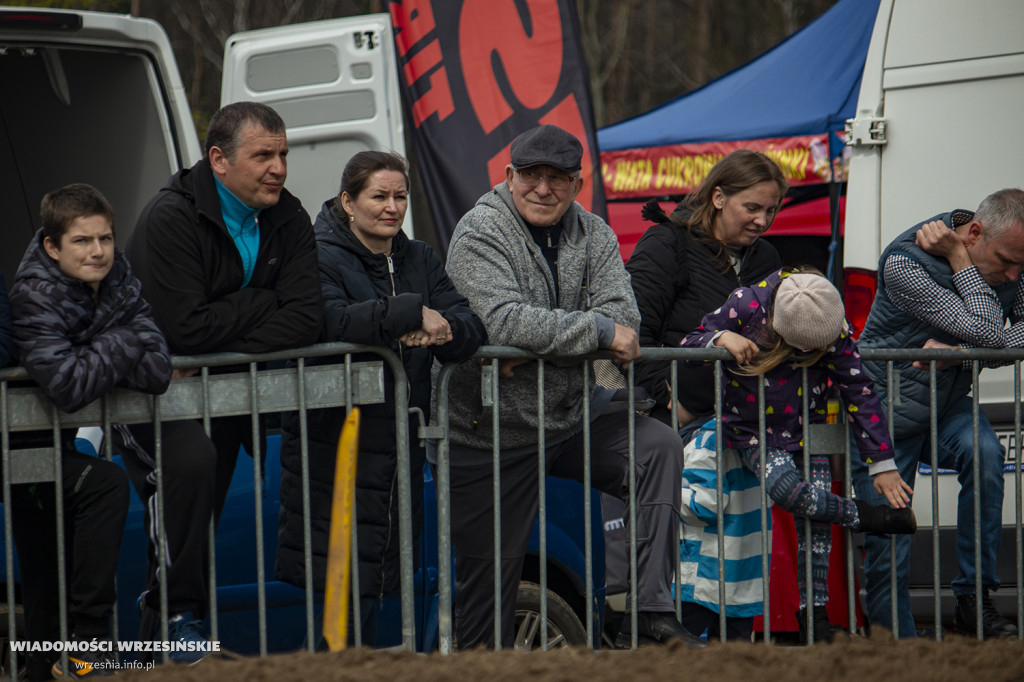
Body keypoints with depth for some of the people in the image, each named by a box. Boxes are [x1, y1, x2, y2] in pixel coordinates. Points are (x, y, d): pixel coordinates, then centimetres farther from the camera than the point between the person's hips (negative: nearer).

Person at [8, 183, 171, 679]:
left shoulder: (119, 283, -8)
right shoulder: (34, 297, -26)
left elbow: (156, 373, -18)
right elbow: (69, 388, -36)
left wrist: (90, 357, -24)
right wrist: (119, 344, -23)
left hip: (59, 440, 7)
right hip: (22, 448, -7)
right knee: (105, 485, -27)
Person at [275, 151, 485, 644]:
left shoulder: (417, 260, 14)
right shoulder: (322, 257, -6)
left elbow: (471, 327, 5)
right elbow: (326, 321, -26)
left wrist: (441, 328, -18)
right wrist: (410, 314, -23)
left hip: (400, 445, 6)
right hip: (337, 443, -6)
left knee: (384, 577, 6)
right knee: (347, 574, -8)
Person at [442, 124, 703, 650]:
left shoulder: (592, 235, 4)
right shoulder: (480, 232, -12)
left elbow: (623, 314, -10)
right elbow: (504, 320, -28)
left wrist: (542, 341, -24)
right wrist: (598, 330, -25)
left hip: (571, 417, 5)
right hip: (491, 434, -5)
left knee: (658, 447, -16)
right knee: (487, 575, 0)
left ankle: (649, 617, -18)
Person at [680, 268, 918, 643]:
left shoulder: (834, 327, -15)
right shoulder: (745, 306, -20)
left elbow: (859, 392, -10)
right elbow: (688, 344, -9)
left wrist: (882, 463, -10)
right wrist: (721, 338, -33)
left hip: (808, 426, 2)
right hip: (754, 428, -2)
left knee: (816, 519, -6)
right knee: (788, 490, -28)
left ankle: (814, 609, 5)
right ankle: (866, 517, -8)